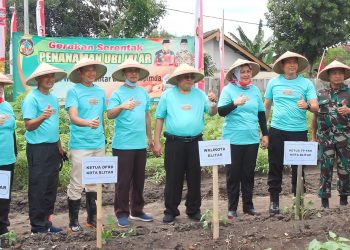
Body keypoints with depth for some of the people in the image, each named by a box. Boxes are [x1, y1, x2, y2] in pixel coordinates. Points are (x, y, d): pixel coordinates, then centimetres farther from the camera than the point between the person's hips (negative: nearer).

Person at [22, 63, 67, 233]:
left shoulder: (53, 98, 13)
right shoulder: (32, 98, -10)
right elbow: (28, 125, -17)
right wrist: (42, 117, -34)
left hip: (53, 148, 8)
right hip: (38, 149, -8)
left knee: (51, 187, 12)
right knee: (38, 188, -2)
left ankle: (46, 222, 22)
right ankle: (38, 227, 7)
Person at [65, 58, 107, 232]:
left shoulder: (100, 92, 10)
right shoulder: (74, 91, -5)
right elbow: (73, 117, -17)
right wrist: (88, 123, -35)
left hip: (99, 145, 5)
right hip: (80, 145, -5)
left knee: (94, 183, 13)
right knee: (77, 185, 0)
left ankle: (92, 218, 24)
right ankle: (73, 221, 12)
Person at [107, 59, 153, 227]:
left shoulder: (143, 93, 12)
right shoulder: (117, 93, -5)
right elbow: (109, 114, -17)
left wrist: (149, 137, 20)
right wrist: (122, 106, -36)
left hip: (140, 144, 5)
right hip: (123, 144, -5)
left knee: (139, 179, 12)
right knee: (123, 180, 0)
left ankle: (137, 211, 24)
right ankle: (122, 213, 10)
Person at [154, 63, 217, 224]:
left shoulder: (200, 95, 9)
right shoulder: (168, 95, 2)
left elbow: (212, 113, 11)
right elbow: (159, 118, 2)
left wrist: (213, 102, -12)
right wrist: (157, 142, -2)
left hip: (195, 142, 2)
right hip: (174, 143, -2)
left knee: (195, 177, 9)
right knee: (173, 178, 3)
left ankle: (193, 210, 22)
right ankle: (171, 211, 15)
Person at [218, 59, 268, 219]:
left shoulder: (255, 90, 8)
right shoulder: (228, 89, -4)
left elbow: (261, 113, 15)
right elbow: (221, 111, -13)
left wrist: (265, 134, 13)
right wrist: (235, 103, -29)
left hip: (252, 139, 4)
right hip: (233, 139, -3)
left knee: (249, 174, 10)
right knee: (233, 175, 3)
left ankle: (248, 206, 21)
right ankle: (232, 208, 13)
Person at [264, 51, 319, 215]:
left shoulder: (306, 83, 2)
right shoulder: (274, 82, 5)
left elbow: (315, 107, -5)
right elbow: (266, 106, 11)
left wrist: (307, 105, -28)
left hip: (299, 131, 0)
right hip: (277, 131, 1)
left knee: (298, 168, 6)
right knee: (275, 167, 5)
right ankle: (274, 201, 16)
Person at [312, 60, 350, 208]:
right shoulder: (320, 94, 7)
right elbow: (315, 116, 10)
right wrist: (314, 136, 8)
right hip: (325, 137, 0)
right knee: (325, 168, 3)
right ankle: (324, 197, 11)